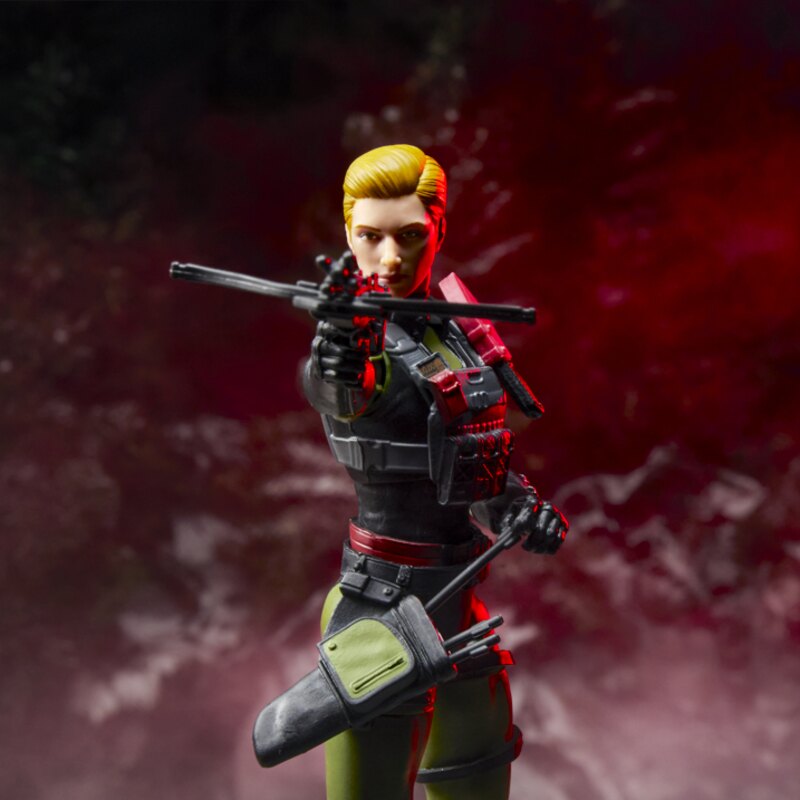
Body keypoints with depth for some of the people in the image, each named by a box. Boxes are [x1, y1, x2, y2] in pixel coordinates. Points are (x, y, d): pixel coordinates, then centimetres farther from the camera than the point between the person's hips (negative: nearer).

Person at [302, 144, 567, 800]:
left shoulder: (451, 330, 5)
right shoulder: (364, 339, -17)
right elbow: (345, 396, -42)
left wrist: (519, 507, -1)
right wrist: (340, 369, -64)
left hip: (459, 612, 8)